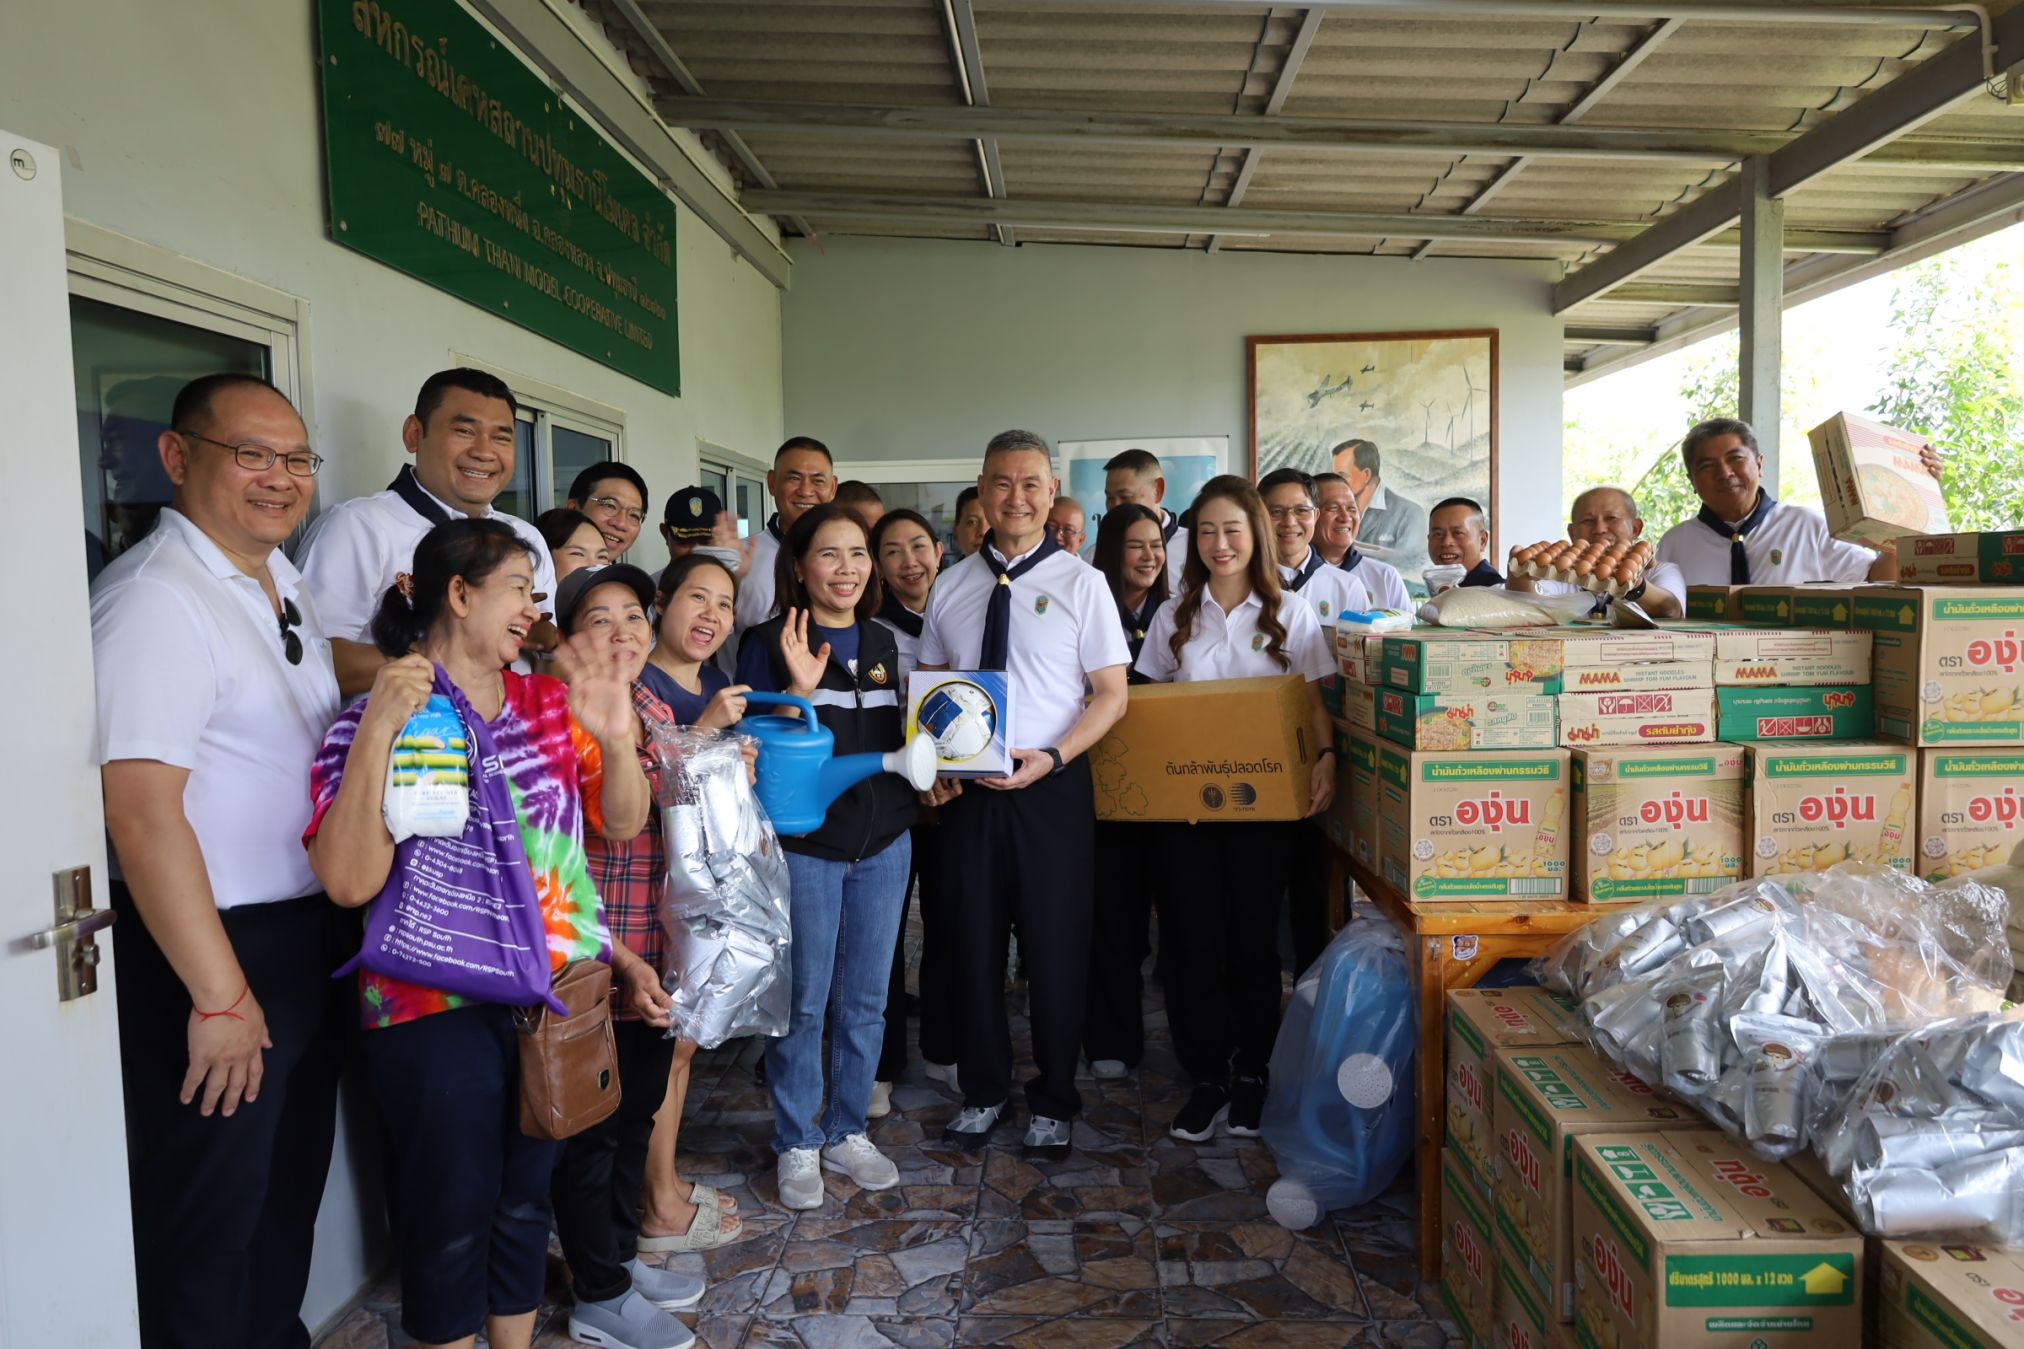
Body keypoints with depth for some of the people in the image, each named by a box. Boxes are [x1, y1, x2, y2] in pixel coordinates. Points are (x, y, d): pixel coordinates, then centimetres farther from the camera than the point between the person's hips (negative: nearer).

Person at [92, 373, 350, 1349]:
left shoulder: (284, 583, 9)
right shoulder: (156, 598, -19)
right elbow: (141, 811, -25)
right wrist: (221, 995, -22)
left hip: (313, 936, 9)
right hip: (212, 945, -9)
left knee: (293, 1177, 23)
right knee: (212, 1212, 8)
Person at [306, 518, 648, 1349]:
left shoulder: (547, 703, 5)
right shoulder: (379, 721, -10)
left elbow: (622, 824, 6)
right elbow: (349, 881, -19)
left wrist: (616, 738, -13)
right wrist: (377, 732, -26)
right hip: (439, 1012, -5)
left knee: (527, 1197, 20)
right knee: (450, 1218, 11)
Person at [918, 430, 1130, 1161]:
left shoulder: (1081, 583, -2)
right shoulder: (950, 586, 7)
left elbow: (1112, 693, -3)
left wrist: (1053, 757, -17)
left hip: (1052, 788, -3)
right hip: (967, 791, 3)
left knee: (1057, 949, 7)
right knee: (974, 943, 13)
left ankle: (1053, 1101, 27)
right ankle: (983, 1090, 33)